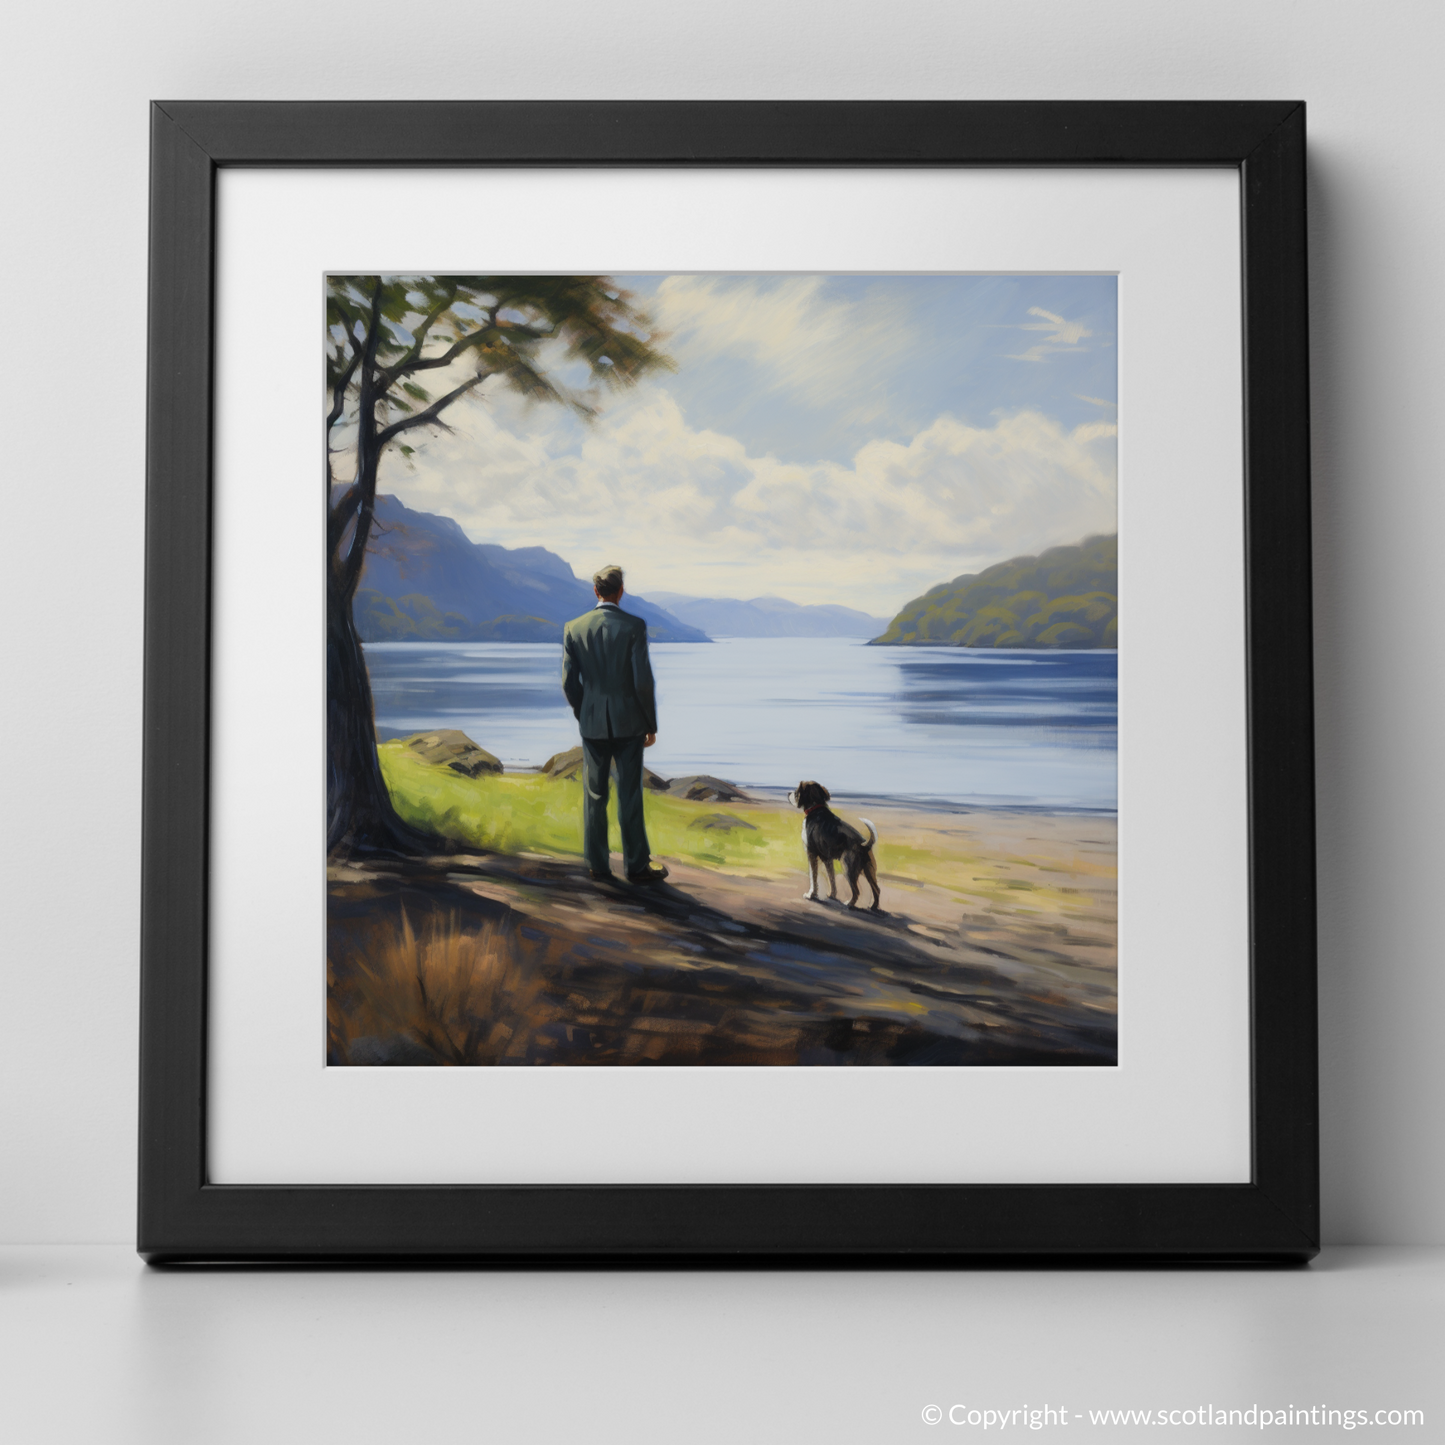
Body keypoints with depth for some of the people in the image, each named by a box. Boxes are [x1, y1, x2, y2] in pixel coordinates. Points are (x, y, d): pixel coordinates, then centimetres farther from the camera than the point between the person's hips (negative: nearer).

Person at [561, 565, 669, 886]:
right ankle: (637, 866, 11)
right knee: (629, 796, 4)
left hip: (593, 724, 2)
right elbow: (643, 681, -12)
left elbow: (569, 682, 1)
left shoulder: (574, 628, 0)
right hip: (628, 722, -2)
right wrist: (651, 724, -1)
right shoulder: (634, 626, -9)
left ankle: (598, 867, 13)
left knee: (594, 797, 9)